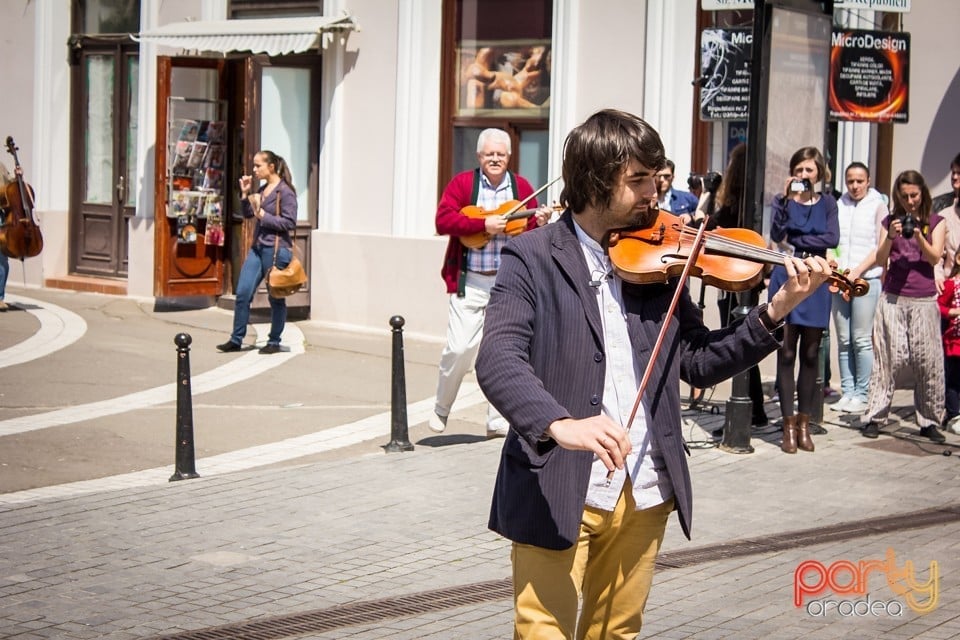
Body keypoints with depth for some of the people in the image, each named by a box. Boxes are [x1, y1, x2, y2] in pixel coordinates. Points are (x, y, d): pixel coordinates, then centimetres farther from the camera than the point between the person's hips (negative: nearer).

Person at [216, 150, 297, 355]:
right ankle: (236, 339, 9)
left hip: (277, 249, -7)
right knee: (243, 293, 2)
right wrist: (245, 194, 7)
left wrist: (263, 215, -16)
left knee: (275, 297, 4)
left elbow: (290, 223, -15)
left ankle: (274, 342, 16)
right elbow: (248, 214, 21)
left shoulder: (285, 191, -10)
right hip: (258, 247, 7)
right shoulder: (262, 189, 13)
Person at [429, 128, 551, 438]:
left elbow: (530, 235, 9)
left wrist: (540, 223, -14)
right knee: (460, 348, -9)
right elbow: (443, 220, -11)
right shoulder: (462, 183, 1)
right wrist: (483, 224, -20)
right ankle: (441, 410, 14)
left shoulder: (522, 187, 8)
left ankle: (497, 421, 12)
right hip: (469, 281, -3)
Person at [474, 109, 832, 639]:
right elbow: (497, 361, -19)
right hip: (557, 491, -5)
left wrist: (776, 311, -5)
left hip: (643, 493, 5)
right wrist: (559, 424, -37)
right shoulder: (532, 257, -6)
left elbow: (698, 362, 9)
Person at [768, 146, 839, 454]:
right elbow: (776, 235, -13)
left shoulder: (827, 203, 10)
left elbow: (832, 238, -6)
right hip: (786, 279, -2)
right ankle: (789, 425, 0)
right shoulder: (783, 200, 4)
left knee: (810, 354, 3)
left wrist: (795, 241, -9)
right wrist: (784, 199, -19)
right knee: (787, 353, -4)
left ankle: (804, 422, 10)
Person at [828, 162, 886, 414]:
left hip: (866, 279, -4)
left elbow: (880, 247, -2)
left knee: (861, 340, -5)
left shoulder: (878, 206, 3)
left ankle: (861, 395, 0)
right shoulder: (838, 206, 13)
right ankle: (846, 392, 9)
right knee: (844, 340, 4)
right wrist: (832, 263, -6)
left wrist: (857, 272, -11)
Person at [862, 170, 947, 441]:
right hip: (893, 299, 0)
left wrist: (918, 235, -16)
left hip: (924, 301, 0)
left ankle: (929, 421, 4)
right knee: (888, 359, -4)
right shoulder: (891, 221, 11)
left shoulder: (936, 222, 9)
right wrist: (890, 237, -12)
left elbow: (935, 258, -1)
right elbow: (880, 260, 5)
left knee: (928, 362, -3)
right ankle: (874, 417, -1)